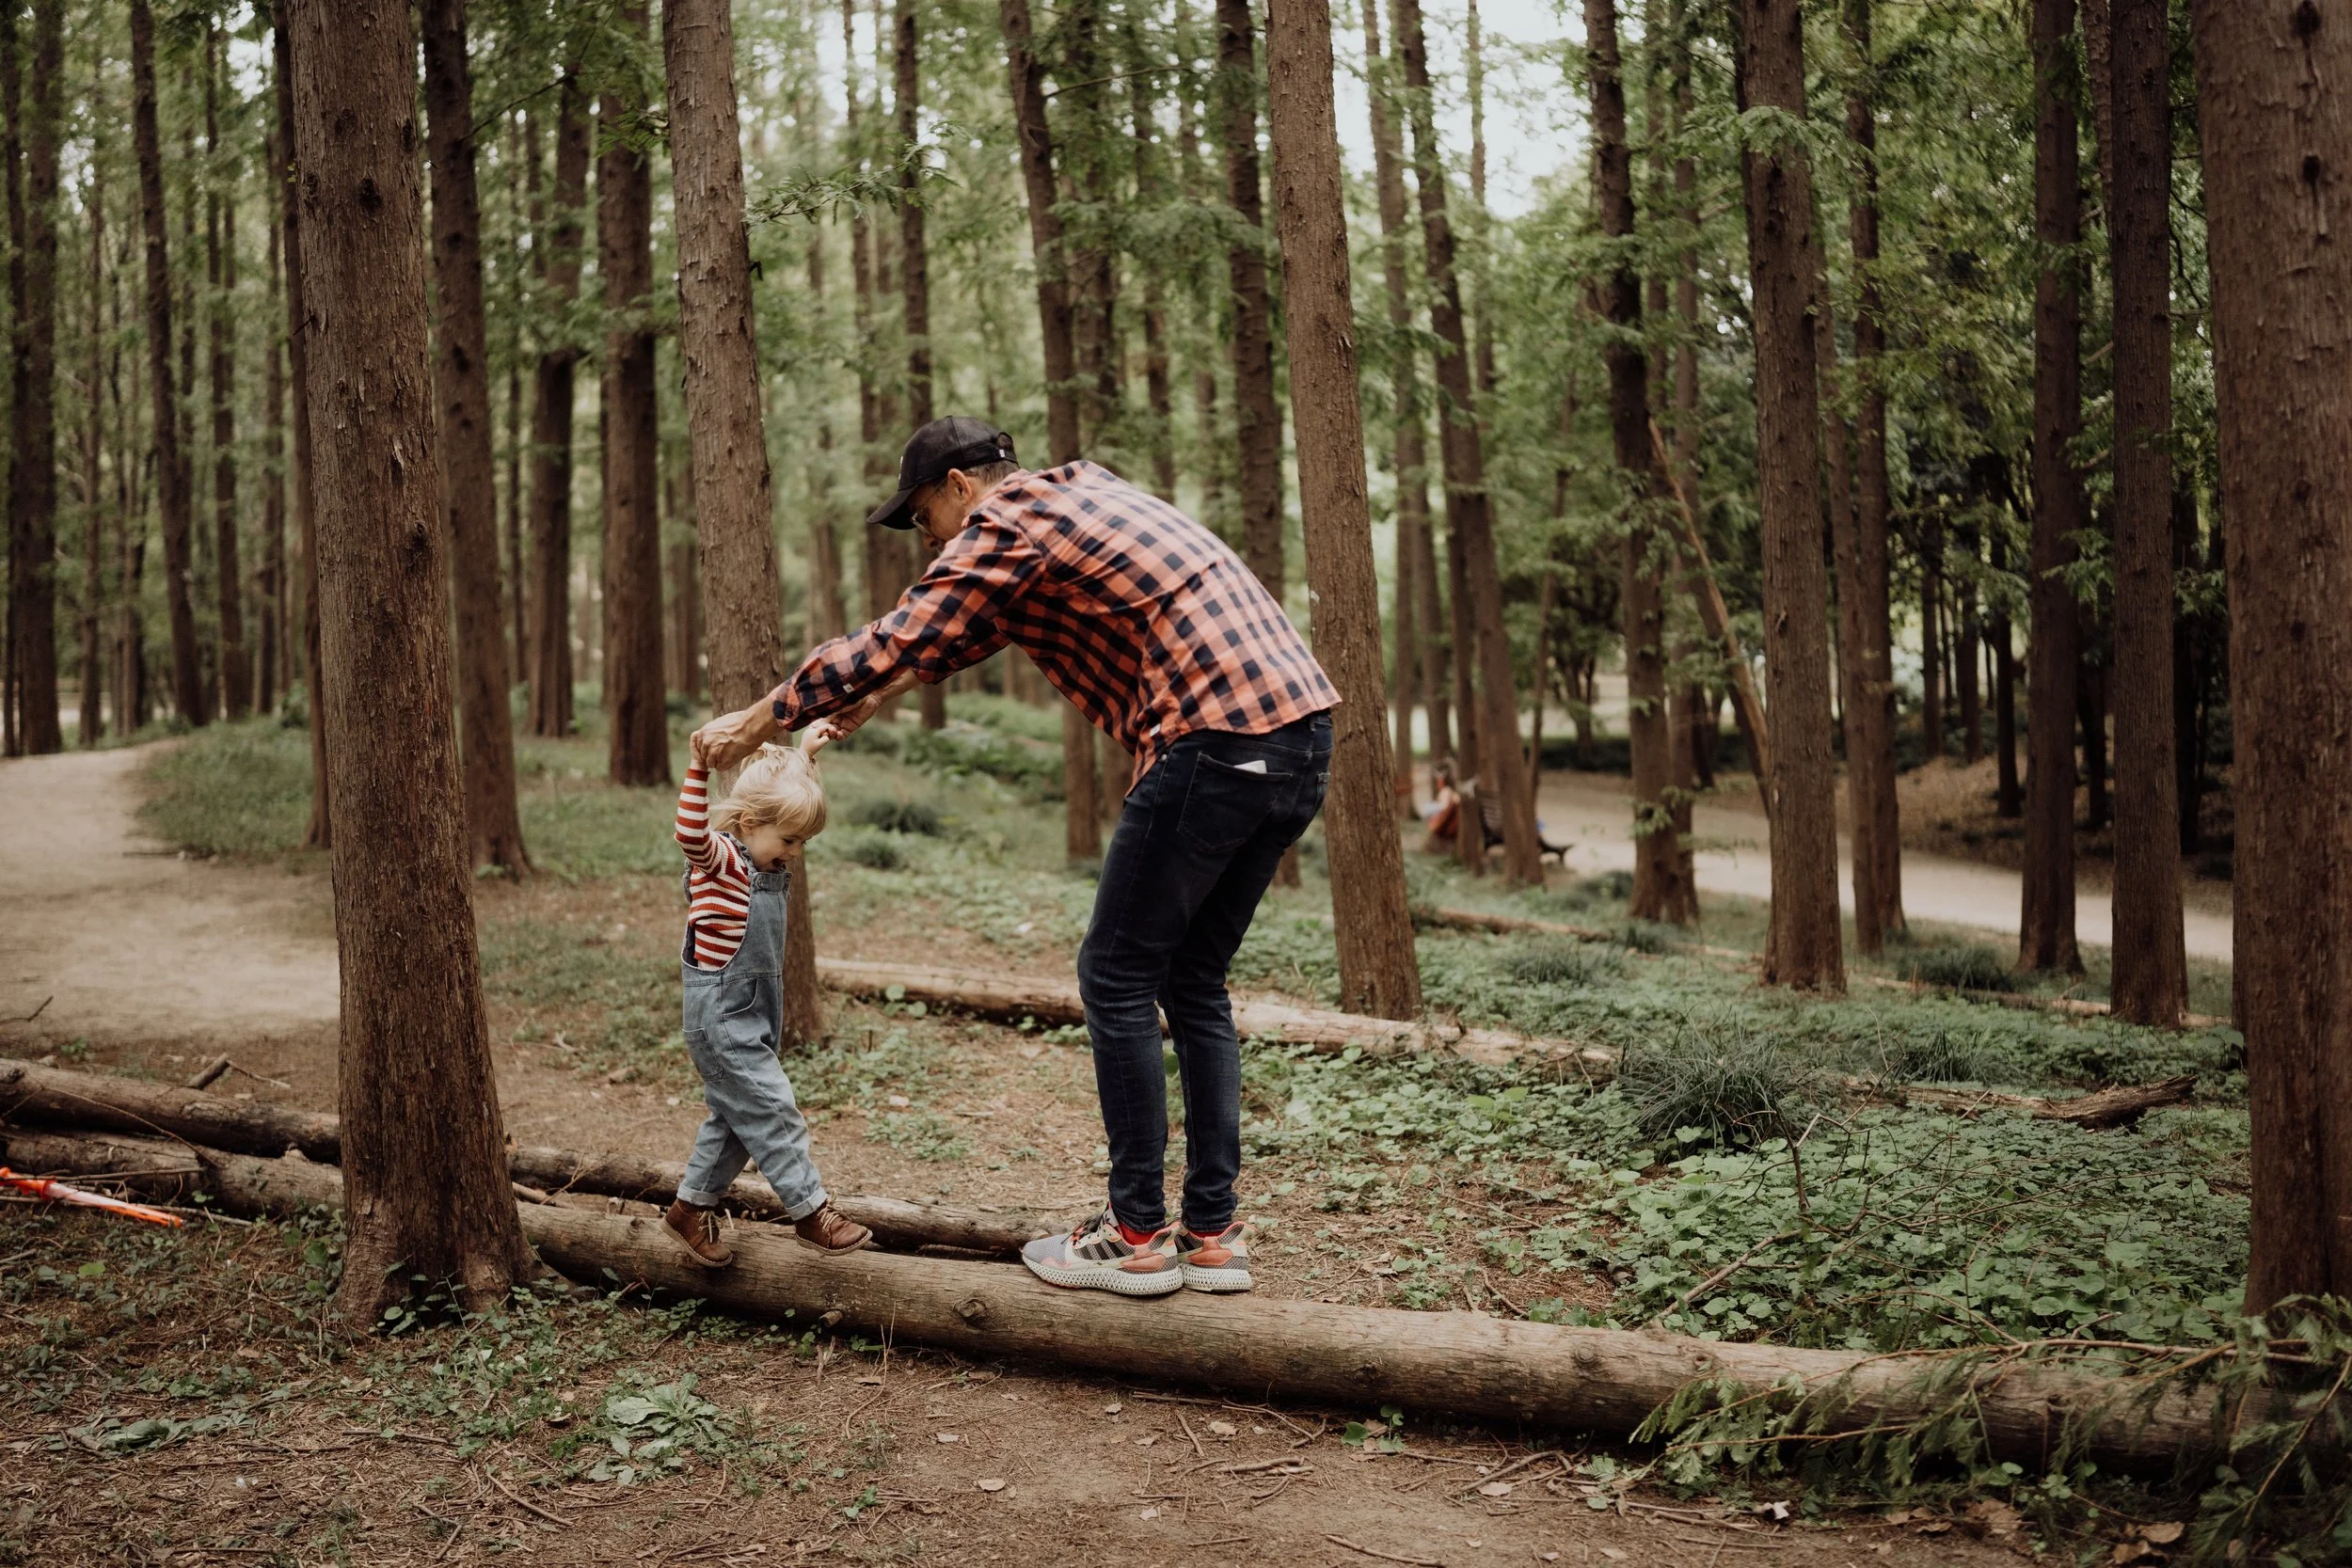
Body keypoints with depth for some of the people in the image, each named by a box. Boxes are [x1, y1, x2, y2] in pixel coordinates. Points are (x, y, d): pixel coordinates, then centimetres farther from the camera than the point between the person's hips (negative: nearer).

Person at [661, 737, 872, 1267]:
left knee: (735, 1116, 16)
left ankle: (691, 1208, 27)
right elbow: (692, 832, -40)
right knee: (772, 1110, -7)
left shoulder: (766, 865, 9)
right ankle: (810, 1210, -1)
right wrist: (700, 768, -46)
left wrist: (805, 759, 19)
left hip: (754, 1012, 9)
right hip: (720, 1014, -9)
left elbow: (799, 803, 28)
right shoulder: (719, 860, -16)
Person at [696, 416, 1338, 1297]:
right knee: (1193, 983, 16)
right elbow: (957, 630, 38)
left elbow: (890, 643, 0)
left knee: (1118, 980, 3)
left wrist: (754, 724, 12)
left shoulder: (1007, 522, -1)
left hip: (1215, 744, -9)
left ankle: (1138, 1237, 8)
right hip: (1303, 736, 9)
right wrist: (867, 706, 42)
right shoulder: (1078, 496, 27)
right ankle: (1212, 1233, 18)